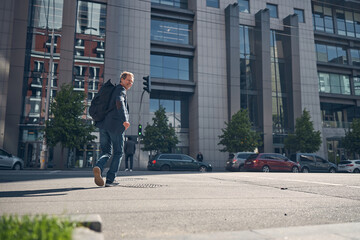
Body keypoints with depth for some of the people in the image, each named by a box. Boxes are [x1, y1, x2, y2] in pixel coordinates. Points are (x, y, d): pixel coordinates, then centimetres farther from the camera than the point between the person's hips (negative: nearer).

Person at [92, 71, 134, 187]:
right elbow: (119, 102, -25)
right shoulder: (121, 90, -3)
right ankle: (110, 180, 6)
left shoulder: (113, 90, 24)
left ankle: (98, 167, -19)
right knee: (118, 153, 7)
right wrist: (124, 120, -35)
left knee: (106, 152, 11)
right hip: (115, 125, -7)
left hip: (104, 125, 7)